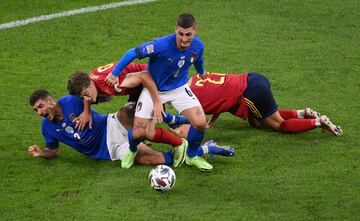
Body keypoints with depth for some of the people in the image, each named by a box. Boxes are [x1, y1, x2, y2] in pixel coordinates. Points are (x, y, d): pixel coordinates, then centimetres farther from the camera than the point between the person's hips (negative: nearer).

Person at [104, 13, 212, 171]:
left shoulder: (198, 46, -17)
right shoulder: (162, 45, -34)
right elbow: (133, 53, -24)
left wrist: (201, 72, 30)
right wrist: (115, 73, -19)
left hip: (179, 88, 3)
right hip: (153, 88, -3)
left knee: (200, 123, -16)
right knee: (138, 133, -10)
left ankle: (191, 156, 14)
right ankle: (132, 151, 29)